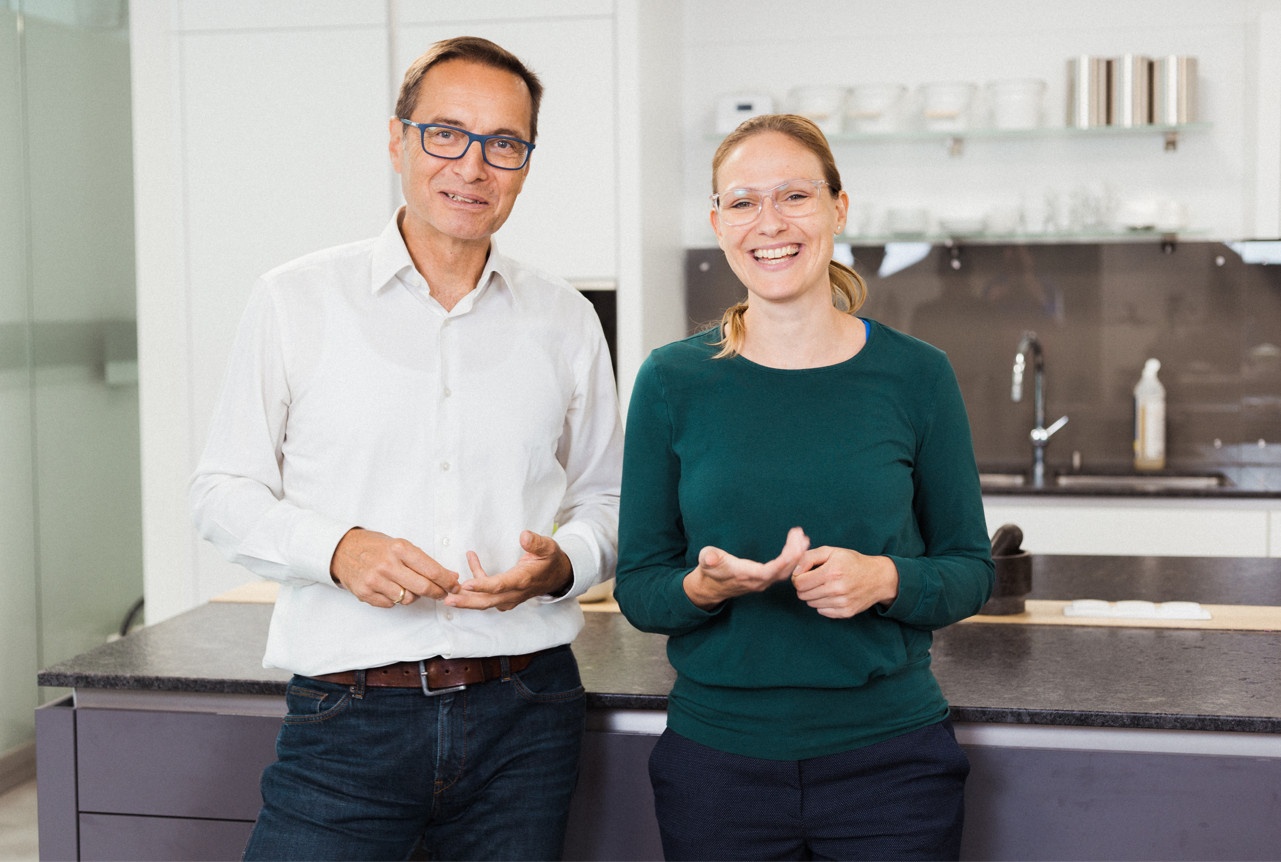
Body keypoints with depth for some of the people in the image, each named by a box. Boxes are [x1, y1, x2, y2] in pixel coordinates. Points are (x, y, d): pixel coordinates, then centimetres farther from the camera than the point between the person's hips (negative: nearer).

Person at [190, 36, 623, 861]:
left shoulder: (565, 321, 8)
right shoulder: (295, 300, 1)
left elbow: (608, 499, 15)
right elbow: (224, 491, 4)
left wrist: (561, 565, -8)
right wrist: (334, 548, -15)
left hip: (525, 715, 2)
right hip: (348, 717, -2)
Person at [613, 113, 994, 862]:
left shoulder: (915, 375, -2)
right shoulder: (673, 381, -2)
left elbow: (972, 571, 3)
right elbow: (637, 588, 2)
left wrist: (886, 579, -16)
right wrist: (704, 586, -19)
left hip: (889, 762, 0)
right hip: (716, 763, 0)